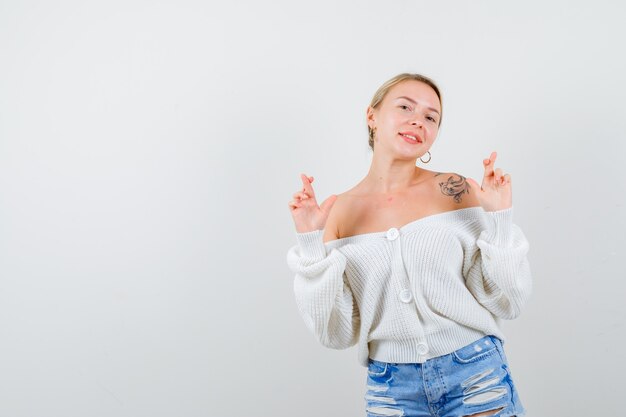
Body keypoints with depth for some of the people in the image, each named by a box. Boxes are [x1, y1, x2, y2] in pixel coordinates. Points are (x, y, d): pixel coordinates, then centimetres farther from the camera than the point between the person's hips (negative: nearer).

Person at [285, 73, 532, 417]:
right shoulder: (336, 212, -3)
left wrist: (499, 218, -15)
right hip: (392, 389, 1)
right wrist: (312, 243, -14)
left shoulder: (457, 192, -6)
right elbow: (336, 333, -5)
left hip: (476, 377, -1)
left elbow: (507, 303, -5)